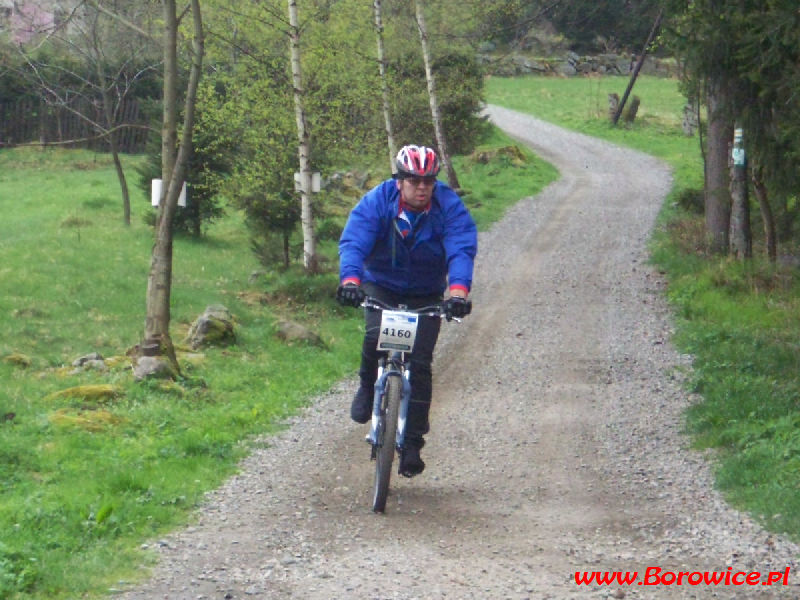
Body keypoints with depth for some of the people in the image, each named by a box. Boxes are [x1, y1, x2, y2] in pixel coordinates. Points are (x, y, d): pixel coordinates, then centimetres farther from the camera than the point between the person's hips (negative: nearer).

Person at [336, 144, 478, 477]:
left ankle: (412, 442, -1)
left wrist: (458, 289, -49)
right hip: (381, 286, 0)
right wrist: (350, 279, -49)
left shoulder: (449, 206, -18)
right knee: (376, 336, -29)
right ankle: (368, 387, 2)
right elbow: (352, 243, -29)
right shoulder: (377, 201, -19)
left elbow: (461, 250, -30)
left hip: (425, 295, 0)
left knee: (419, 362, -9)